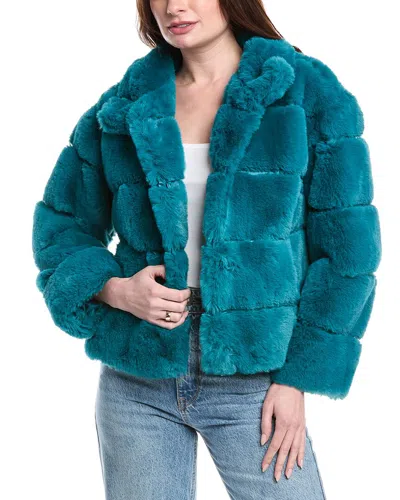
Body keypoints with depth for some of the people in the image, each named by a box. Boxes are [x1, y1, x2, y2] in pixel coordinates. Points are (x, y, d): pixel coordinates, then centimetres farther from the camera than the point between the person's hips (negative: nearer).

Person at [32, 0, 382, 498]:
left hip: (252, 378, -2)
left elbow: (346, 245, -4)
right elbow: (60, 224, 11)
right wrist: (113, 288, -9)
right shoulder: (122, 106, 5)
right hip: (135, 383, 2)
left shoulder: (308, 91, -2)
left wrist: (296, 377, -8)